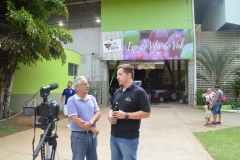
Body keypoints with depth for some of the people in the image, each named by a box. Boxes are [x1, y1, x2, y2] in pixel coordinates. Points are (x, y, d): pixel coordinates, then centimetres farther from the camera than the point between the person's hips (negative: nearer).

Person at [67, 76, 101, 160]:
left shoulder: (92, 98, 6)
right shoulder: (71, 100, -11)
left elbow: (98, 113, 0)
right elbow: (75, 119, -18)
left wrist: (91, 122, -20)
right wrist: (92, 128, -16)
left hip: (92, 134, 5)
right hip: (78, 135, -5)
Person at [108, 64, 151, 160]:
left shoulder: (139, 92, -11)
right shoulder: (117, 92, 11)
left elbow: (146, 113, -15)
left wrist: (125, 115, -21)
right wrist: (110, 116, -2)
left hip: (129, 138, -7)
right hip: (114, 136, 7)